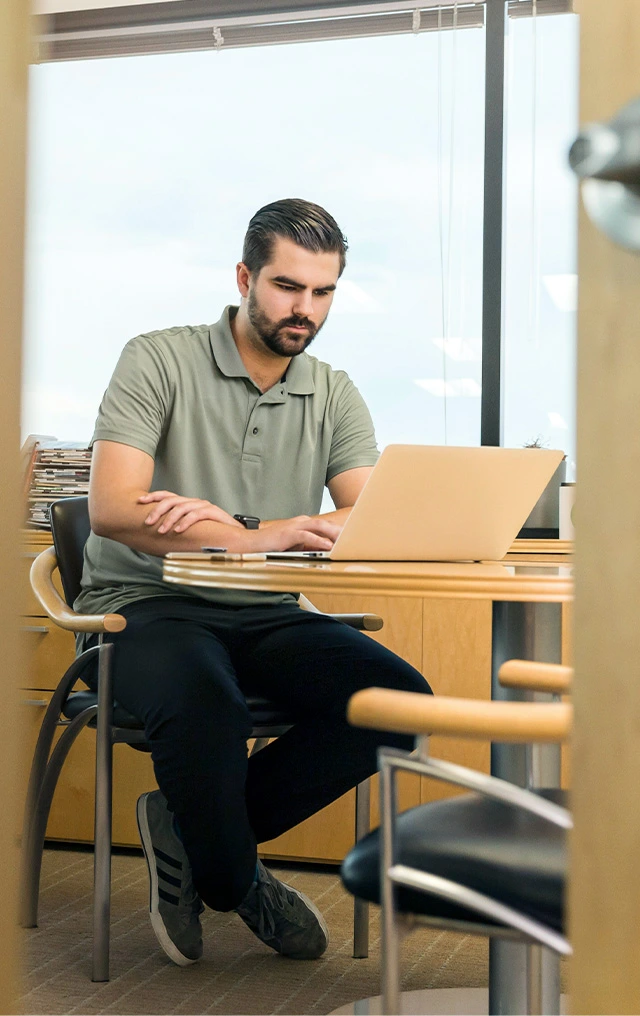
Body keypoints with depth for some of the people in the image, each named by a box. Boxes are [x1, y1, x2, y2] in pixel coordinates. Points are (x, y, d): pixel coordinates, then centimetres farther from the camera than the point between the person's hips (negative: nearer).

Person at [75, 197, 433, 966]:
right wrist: (261, 538, -28)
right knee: (206, 707, -37)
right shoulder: (158, 361, -3)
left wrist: (234, 525, -22)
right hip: (147, 606, -4)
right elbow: (112, 508, -16)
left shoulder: (335, 396, 9)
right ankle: (237, 885, -3)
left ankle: (187, 829, -5)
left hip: (263, 615, 5)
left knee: (399, 699, -20)